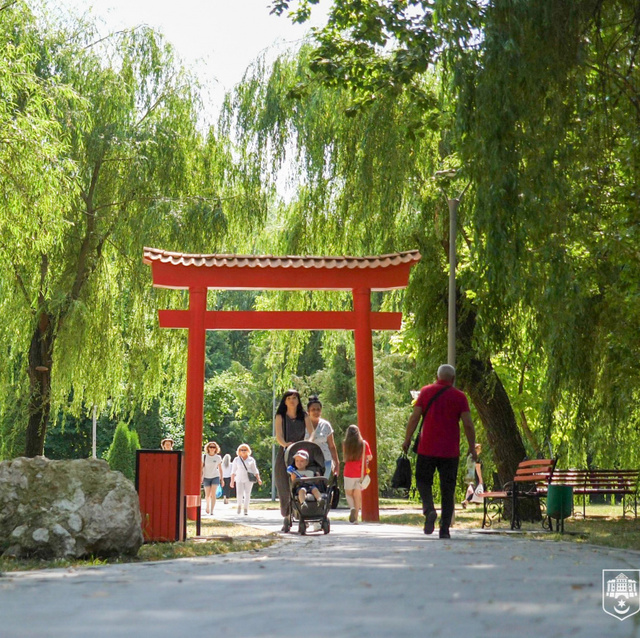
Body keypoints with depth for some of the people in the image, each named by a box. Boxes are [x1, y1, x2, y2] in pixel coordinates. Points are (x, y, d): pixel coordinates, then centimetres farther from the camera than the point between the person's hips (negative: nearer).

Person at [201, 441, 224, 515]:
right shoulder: (204, 456, -1)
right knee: (207, 495, 5)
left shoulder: (218, 458, 1)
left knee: (213, 494, -12)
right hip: (206, 477, 0)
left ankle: (212, 510, -11)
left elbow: (220, 469, 8)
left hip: (215, 477, 0)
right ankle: (207, 506, 33)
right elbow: (201, 468, 1)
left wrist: (222, 479, 8)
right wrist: (201, 477, -6)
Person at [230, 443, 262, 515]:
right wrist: (232, 481, 2)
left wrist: (258, 479, 0)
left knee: (247, 494, -6)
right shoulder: (236, 460, 7)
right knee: (239, 494, -11)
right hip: (239, 479, 0)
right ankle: (239, 505, 17)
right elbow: (233, 471, 7)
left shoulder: (251, 460, 7)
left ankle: (246, 509, 2)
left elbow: (255, 470, 9)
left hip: (249, 479, 0)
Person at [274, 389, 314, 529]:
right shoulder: (280, 417, 3)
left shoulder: (304, 416, 8)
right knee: (284, 487, -4)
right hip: (284, 454, -1)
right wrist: (285, 444, -31)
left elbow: (312, 434, 0)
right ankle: (287, 519, 2)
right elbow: (278, 436, -10)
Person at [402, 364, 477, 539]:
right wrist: (472, 447, 5)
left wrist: (407, 439, 5)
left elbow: (414, 417, -2)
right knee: (448, 490, 7)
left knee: (423, 480, 14)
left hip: (427, 448, 0)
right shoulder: (459, 396, 2)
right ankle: (444, 529, 3)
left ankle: (429, 509, -14)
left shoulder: (426, 392, 4)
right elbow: (468, 424, -3)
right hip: (450, 451, 0)